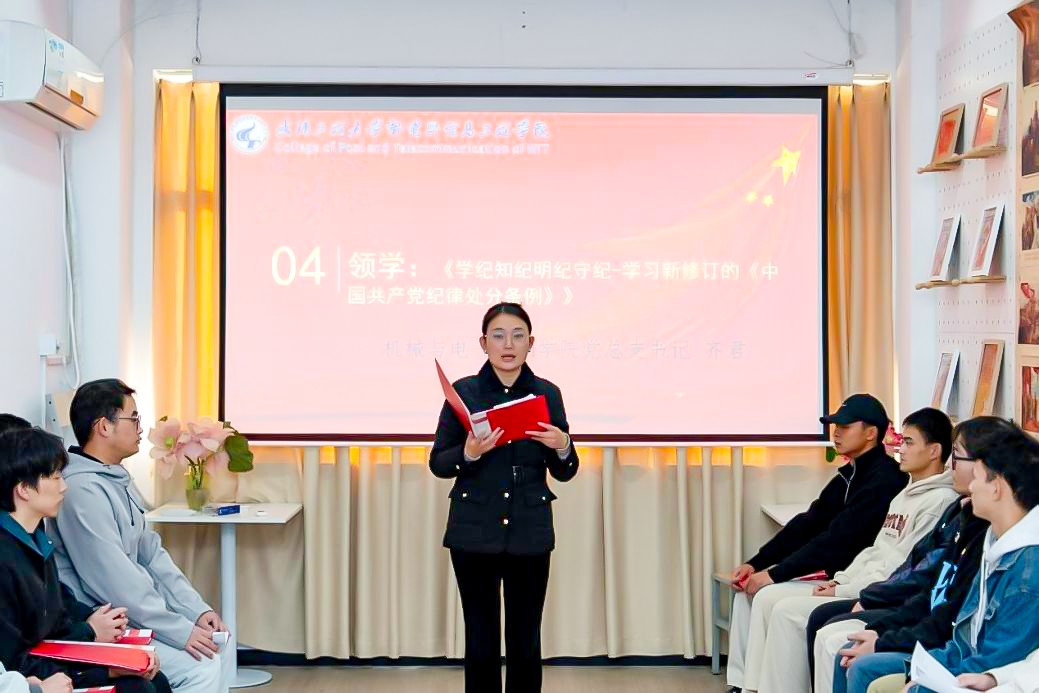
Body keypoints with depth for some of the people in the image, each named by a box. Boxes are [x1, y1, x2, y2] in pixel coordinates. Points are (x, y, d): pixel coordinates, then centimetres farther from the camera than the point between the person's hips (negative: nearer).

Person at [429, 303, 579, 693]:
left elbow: (564, 473, 5)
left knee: (525, 641, 7)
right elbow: (438, 464, -1)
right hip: (474, 533, -1)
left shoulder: (547, 393, 2)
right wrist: (468, 453, -21)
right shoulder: (464, 391, -3)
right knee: (481, 640, 6)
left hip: (529, 534, 1)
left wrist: (562, 447, -16)